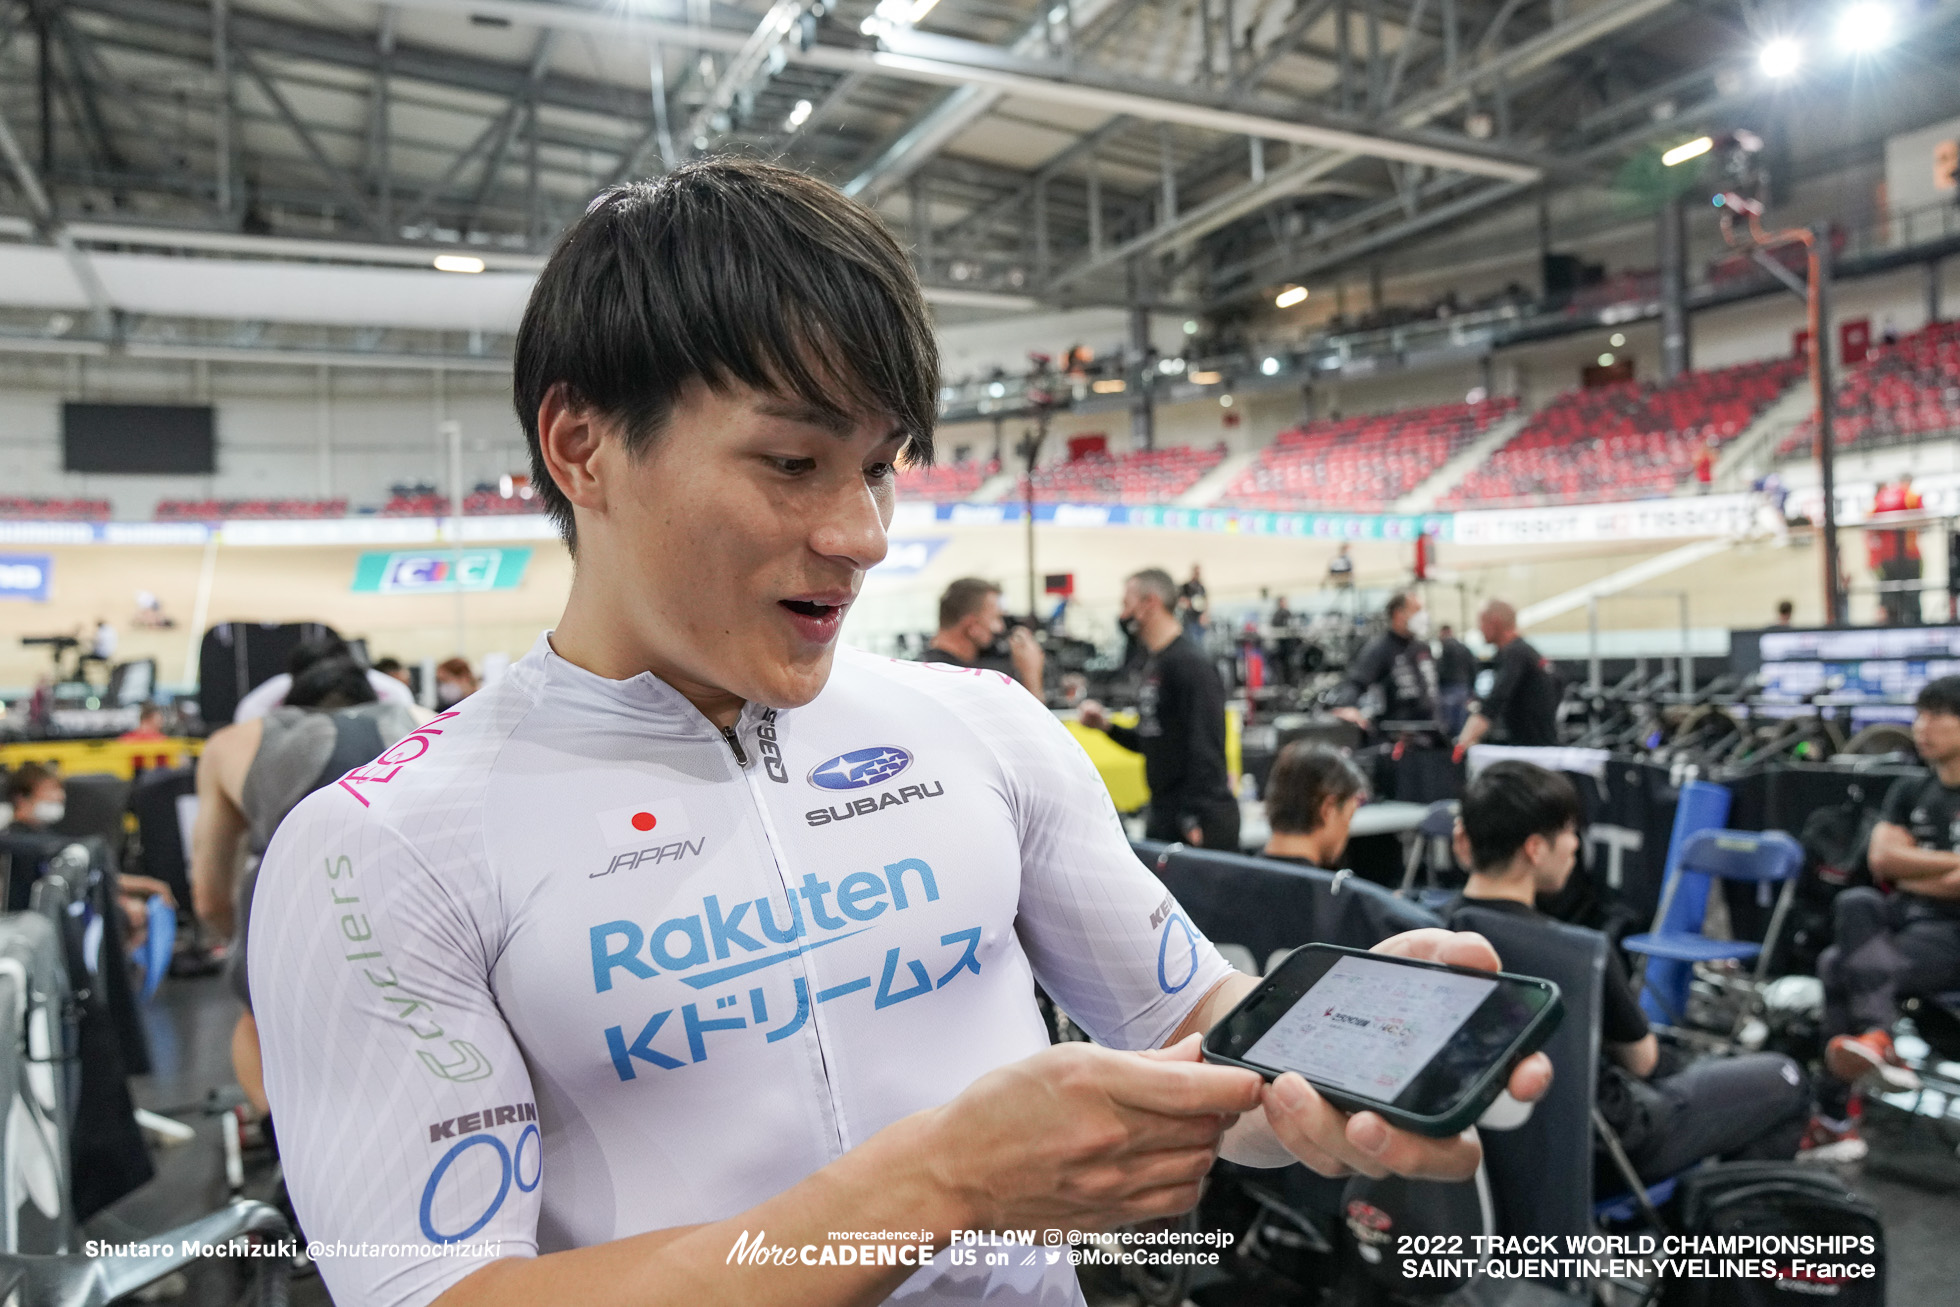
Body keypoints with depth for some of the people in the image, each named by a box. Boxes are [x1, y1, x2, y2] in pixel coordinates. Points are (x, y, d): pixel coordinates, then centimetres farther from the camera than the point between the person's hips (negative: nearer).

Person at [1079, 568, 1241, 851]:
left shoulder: (1192, 664, -15)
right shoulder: (1154, 663, 15)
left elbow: (1206, 748, -21)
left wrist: (1195, 821, -24)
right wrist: (1107, 726, 7)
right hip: (1164, 817, 9)